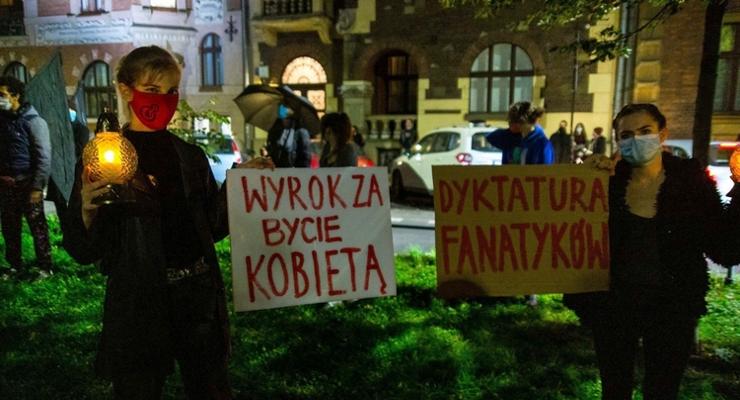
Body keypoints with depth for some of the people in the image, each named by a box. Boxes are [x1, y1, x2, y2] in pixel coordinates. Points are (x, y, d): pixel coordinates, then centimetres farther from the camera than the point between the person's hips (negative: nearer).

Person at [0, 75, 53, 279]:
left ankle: (44, 267, 8)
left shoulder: (33, 121, -6)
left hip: (27, 183, -6)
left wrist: (38, 187, -16)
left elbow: (44, 157, -11)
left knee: (37, 226, 0)